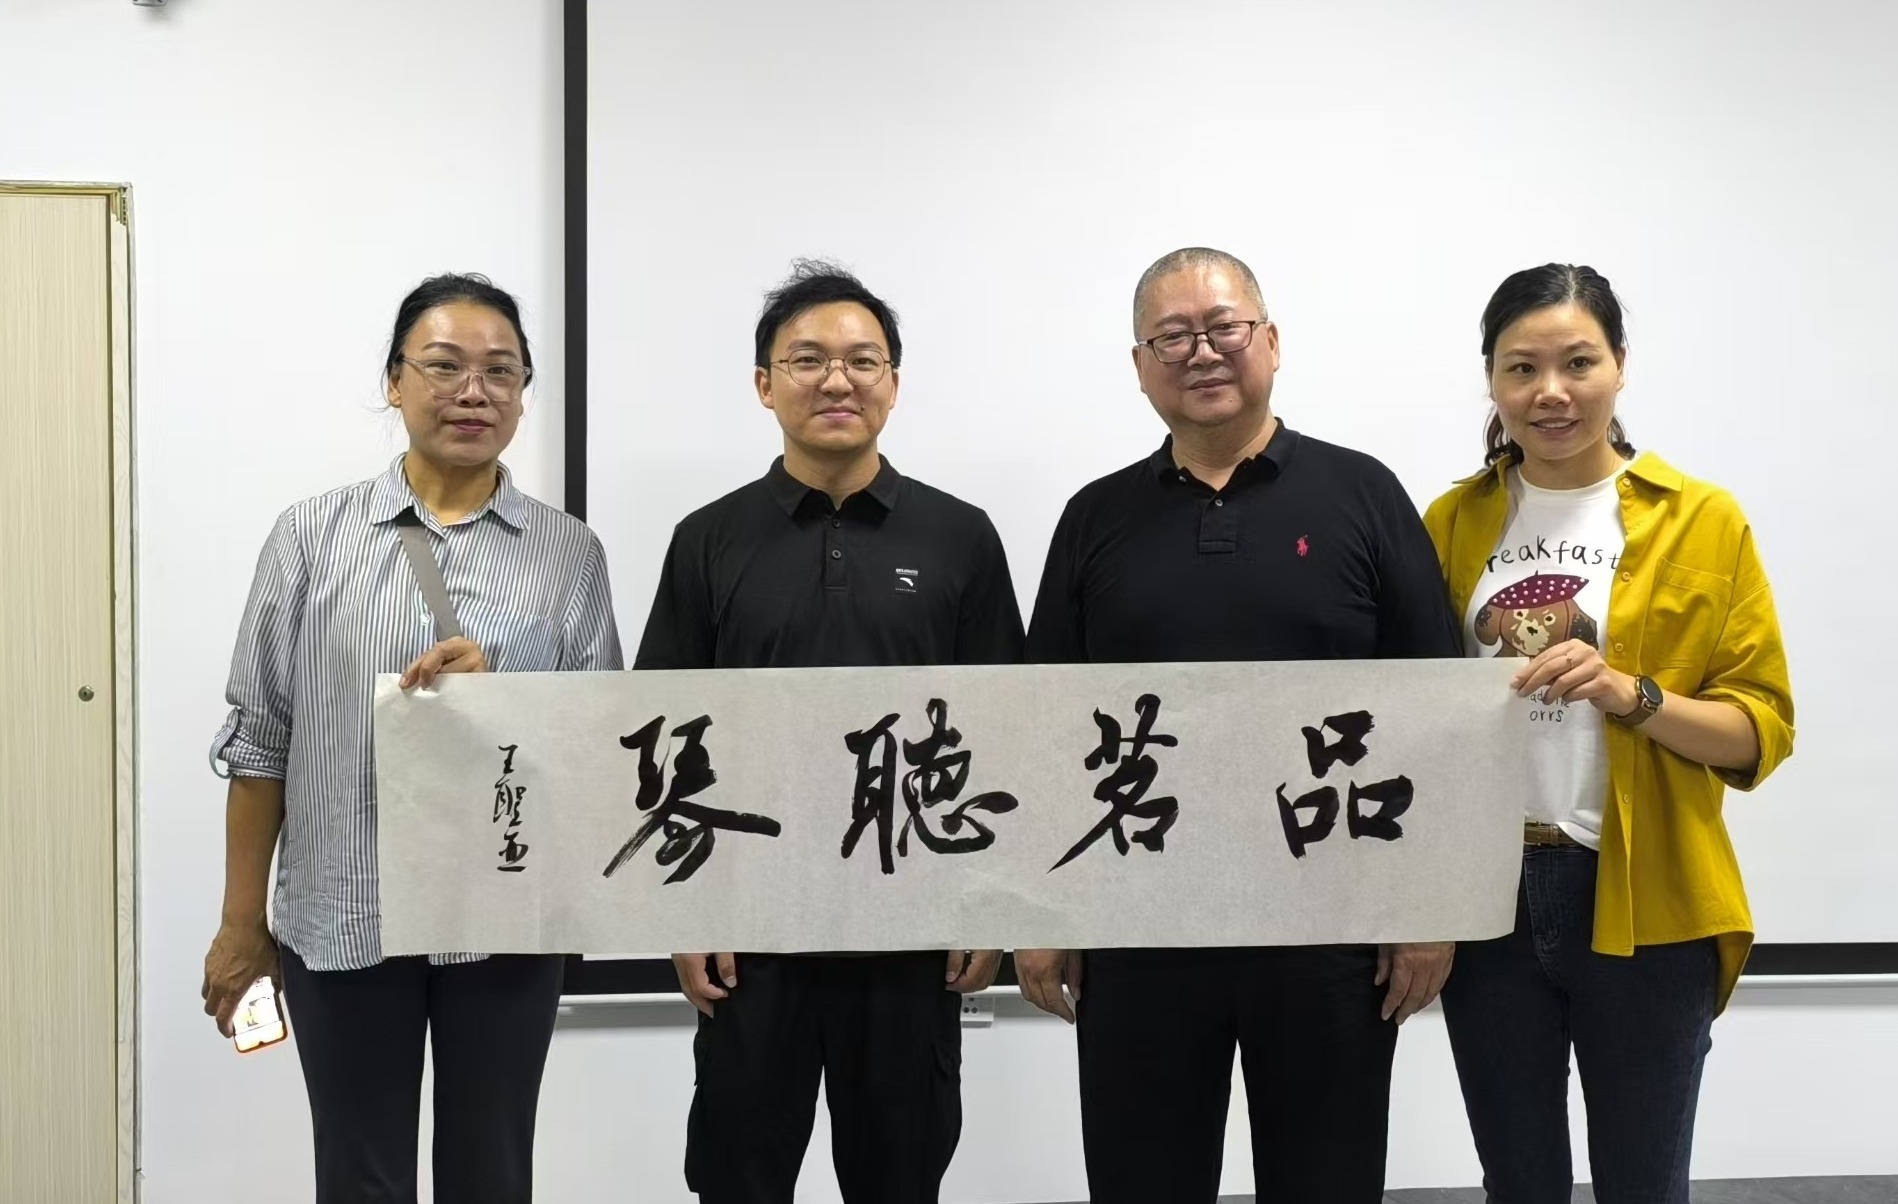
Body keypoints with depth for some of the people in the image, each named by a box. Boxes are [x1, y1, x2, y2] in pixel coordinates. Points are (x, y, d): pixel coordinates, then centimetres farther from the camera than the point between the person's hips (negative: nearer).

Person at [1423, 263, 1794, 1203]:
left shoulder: (1702, 521, -3)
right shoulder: (1452, 522, 6)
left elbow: (1761, 728, -5)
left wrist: (1632, 695, -22)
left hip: (1646, 906, -2)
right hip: (1483, 897, 3)